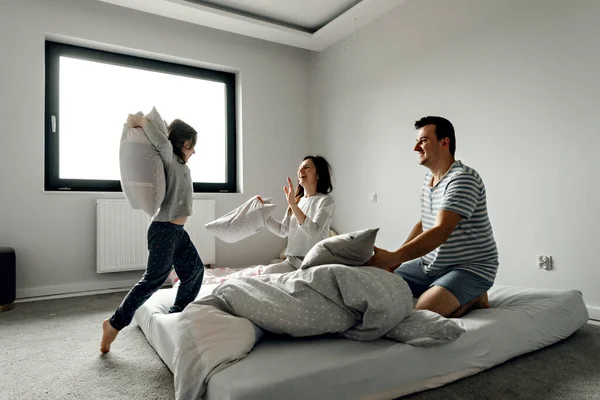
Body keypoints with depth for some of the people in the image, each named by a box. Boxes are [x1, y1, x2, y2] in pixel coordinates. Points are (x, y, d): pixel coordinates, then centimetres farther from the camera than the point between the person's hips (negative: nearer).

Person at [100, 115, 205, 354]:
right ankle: (114, 324, 10)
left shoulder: (180, 164, 14)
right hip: (164, 230, -10)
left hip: (177, 231, 10)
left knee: (195, 270, 12)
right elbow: (163, 143, -33)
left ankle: (176, 316, 24)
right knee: (154, 280, -3)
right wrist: (139, 121, -21)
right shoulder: (170, 160, -14)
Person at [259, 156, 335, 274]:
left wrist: (292, 204, -27)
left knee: (269, 271, -23)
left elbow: (314, 231, -22)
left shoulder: (326, 200, -7)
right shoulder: (297, 200, 13)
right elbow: (282, 231, 14)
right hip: (291, 260, 5)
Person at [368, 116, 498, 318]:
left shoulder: (463, 179, -21)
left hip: (470, 268, -8)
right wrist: (394, 259, 0)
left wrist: (393, 258, -40)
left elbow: (441, 232, -32)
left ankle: (474, 299, -1)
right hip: (430, 264, 8)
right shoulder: (428, 178, 9)